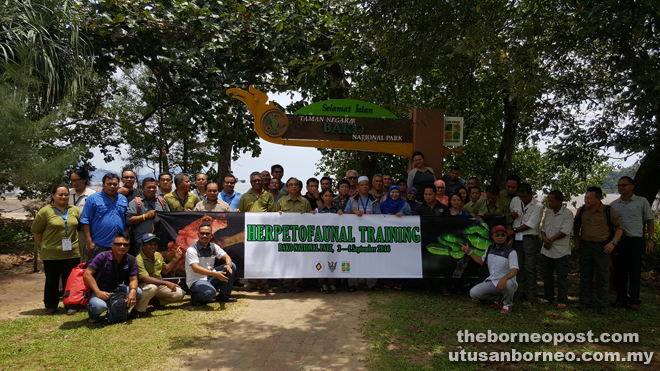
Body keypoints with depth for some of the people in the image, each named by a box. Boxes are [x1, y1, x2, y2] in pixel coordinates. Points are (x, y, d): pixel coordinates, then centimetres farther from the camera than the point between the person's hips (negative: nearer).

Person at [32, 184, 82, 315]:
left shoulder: (75, 210, 6)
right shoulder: (45, 211, -5)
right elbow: (36, 232, 0)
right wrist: (45, 245, 1)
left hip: (72, 254, 2)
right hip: (51, 255, -2)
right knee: (51, 281, 10)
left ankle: (71, 305, 18)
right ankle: (50, 307, 23)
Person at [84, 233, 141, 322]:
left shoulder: (132, 260, -2)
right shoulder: (103, 256, -13)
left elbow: (133, 279, -7)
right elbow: (87, 274, -15)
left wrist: (133, 291, -31)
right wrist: (98, 292, -25)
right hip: (101, 292, -4)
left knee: (138, 292, -24)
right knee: (99, 306, -37)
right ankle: (93, 314, 3)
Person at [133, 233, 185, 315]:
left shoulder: (158, 255, 6)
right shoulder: (139, 259, -21)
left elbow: (165, 271, 19)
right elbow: (145, 279, -31)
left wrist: (176, 259, 5)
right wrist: (166, 283, -37)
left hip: (159, 286, 7)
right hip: (144, 286, -7)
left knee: (179, 293, -7)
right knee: (152, 287, -42)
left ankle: (157, 301, 9)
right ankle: (137, 310, -20)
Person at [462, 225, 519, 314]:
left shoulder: (511, 252, -12)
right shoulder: (489, 249, 10)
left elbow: (514, 270, -24)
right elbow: (482, 261, 26)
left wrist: (504, 278, -44)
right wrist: (469, 252, 19)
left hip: (505, 282, -6)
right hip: (492, 282, 6)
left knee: (507, 283, -42)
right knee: (473, 293, -13)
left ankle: (508, 304, -8)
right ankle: (498, 298, 12)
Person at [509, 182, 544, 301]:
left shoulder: (538, 206, -10)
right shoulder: (515, 201, 6)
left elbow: (530, 224, -13)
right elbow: (510, 214, 21)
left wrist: (514, 231, -11)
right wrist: (512, 215, -3)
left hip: (530, 237, -4)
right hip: (516, 237, 4)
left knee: (530, 266, -3)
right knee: (518, 265, 7)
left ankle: (530, 292, 6)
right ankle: (520, 290, 15)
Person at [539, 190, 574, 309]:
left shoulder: (567, 214, -11)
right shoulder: (548, 212, 9)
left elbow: (565, 231, -18)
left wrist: (550, 239, -14)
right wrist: (544, 238, -7)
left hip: (560, 251, -6)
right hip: (546, 250, 6)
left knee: (561, 277, 0)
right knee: (547, 275, 14)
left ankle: (562, 300, 9)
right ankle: (548, 297, 26)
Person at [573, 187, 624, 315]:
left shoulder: (608, 211, -7)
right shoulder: (582, 211, 3)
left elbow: (619, 227, 1)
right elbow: (576, 225, 19)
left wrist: (613, 243, -10)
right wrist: (576, 240, 13)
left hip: (602, 248, -3)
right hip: (585, 246, 3)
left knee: (603, 277, 1)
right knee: (585, 275, 10)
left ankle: (603, 305, 10)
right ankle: (584, 302, 21)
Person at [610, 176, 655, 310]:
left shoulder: (642, 202, 3)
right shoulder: (613, 205, 10)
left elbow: (649, 221, 5)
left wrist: (650, 239, -4)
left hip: (635, 241, -3)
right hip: (618, 241, 3)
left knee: (635, 272, 0)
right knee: (619, 272, 6)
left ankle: (634, 300, 9)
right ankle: (621, 298, 17)